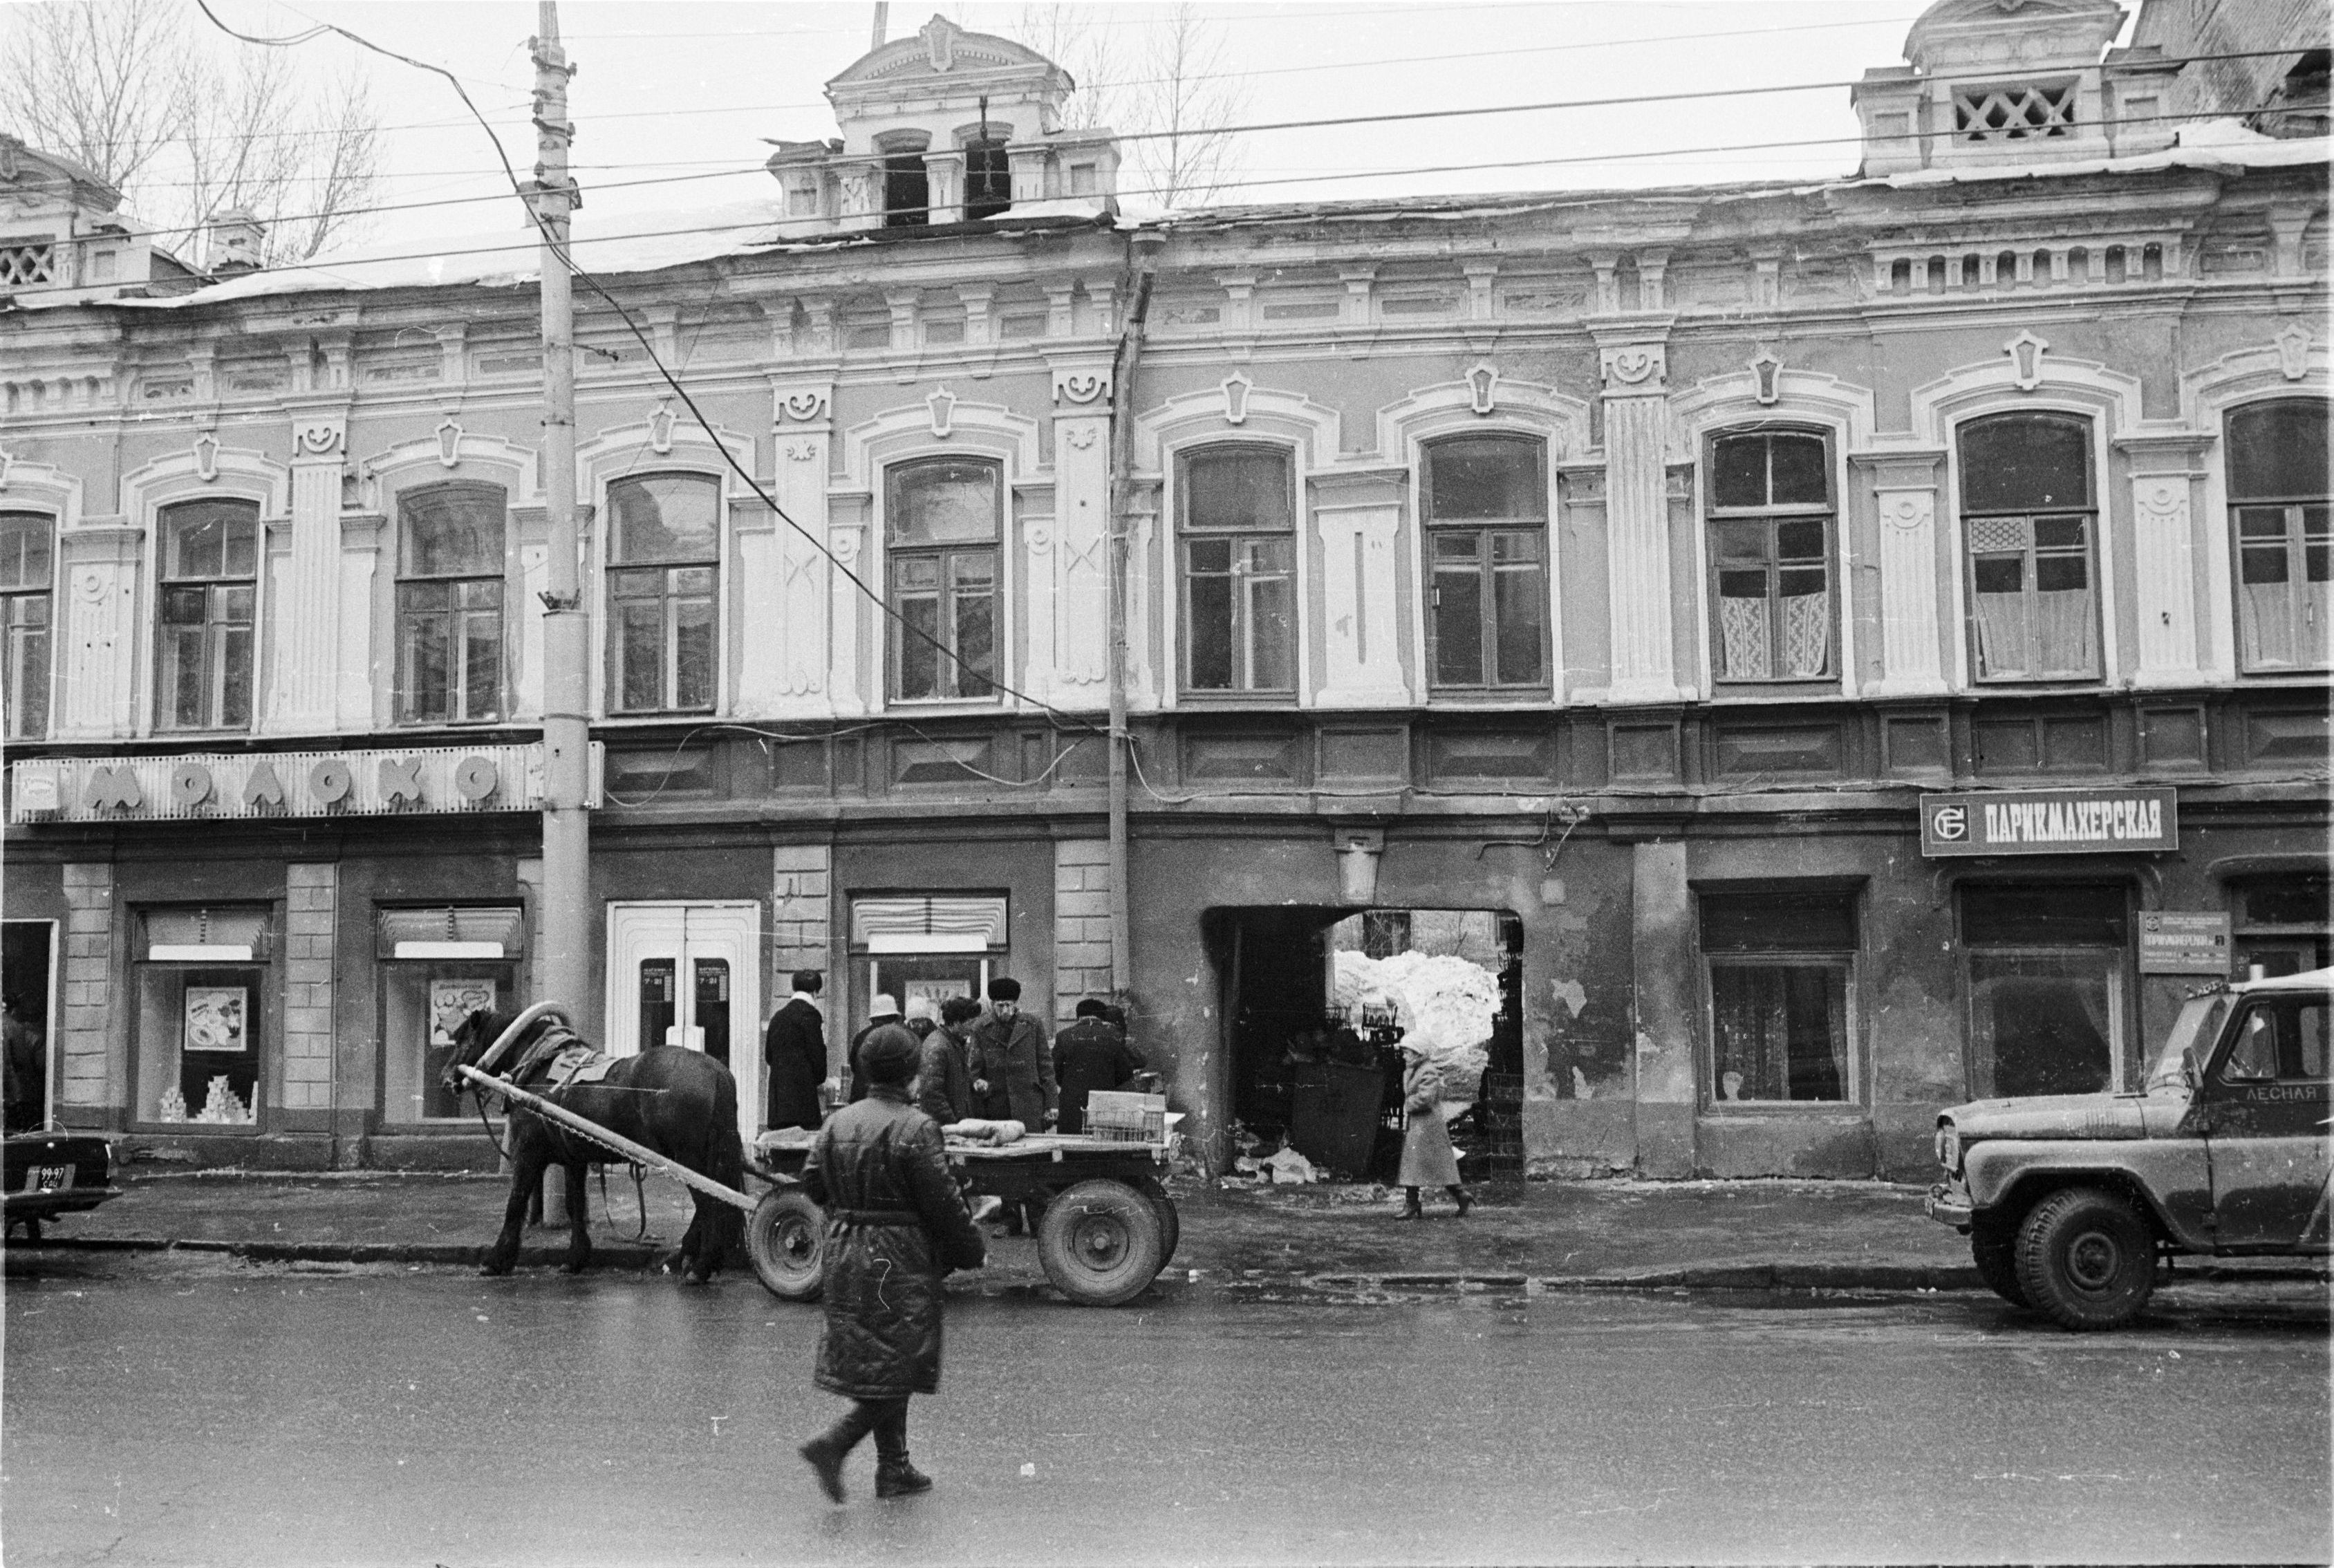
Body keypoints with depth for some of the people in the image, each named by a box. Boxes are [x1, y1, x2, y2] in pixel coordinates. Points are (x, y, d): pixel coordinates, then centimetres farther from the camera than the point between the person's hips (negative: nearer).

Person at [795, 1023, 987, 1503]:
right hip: (899, 1261, -7)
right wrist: (974, 1251, -2)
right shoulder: (916, 1128, -16)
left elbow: (812, 1183, 7)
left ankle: (894, 1470, 23)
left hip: (844, 1255, 7)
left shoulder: (837, 1122, 3)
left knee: (878, 1366, 16)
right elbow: (942, 1202, -15)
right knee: (895, 1369, 2)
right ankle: (833, 1445, -12)